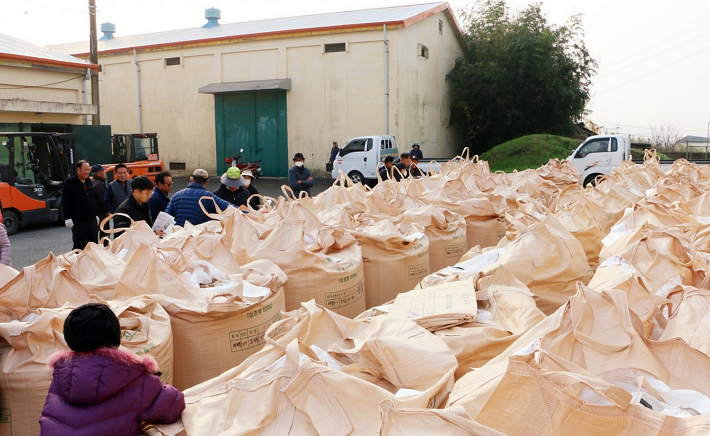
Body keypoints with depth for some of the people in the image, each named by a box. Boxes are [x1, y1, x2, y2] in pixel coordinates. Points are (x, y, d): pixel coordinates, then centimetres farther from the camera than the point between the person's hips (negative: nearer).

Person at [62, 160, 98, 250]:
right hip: (78, 221, -6)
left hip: (92, 219, 6)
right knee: (79, 246, -4)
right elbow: (65, 202, -10)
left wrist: (95, 215, 18)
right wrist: (67, 218, -15)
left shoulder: (89, 182, 14)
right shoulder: (70, 182, -6)